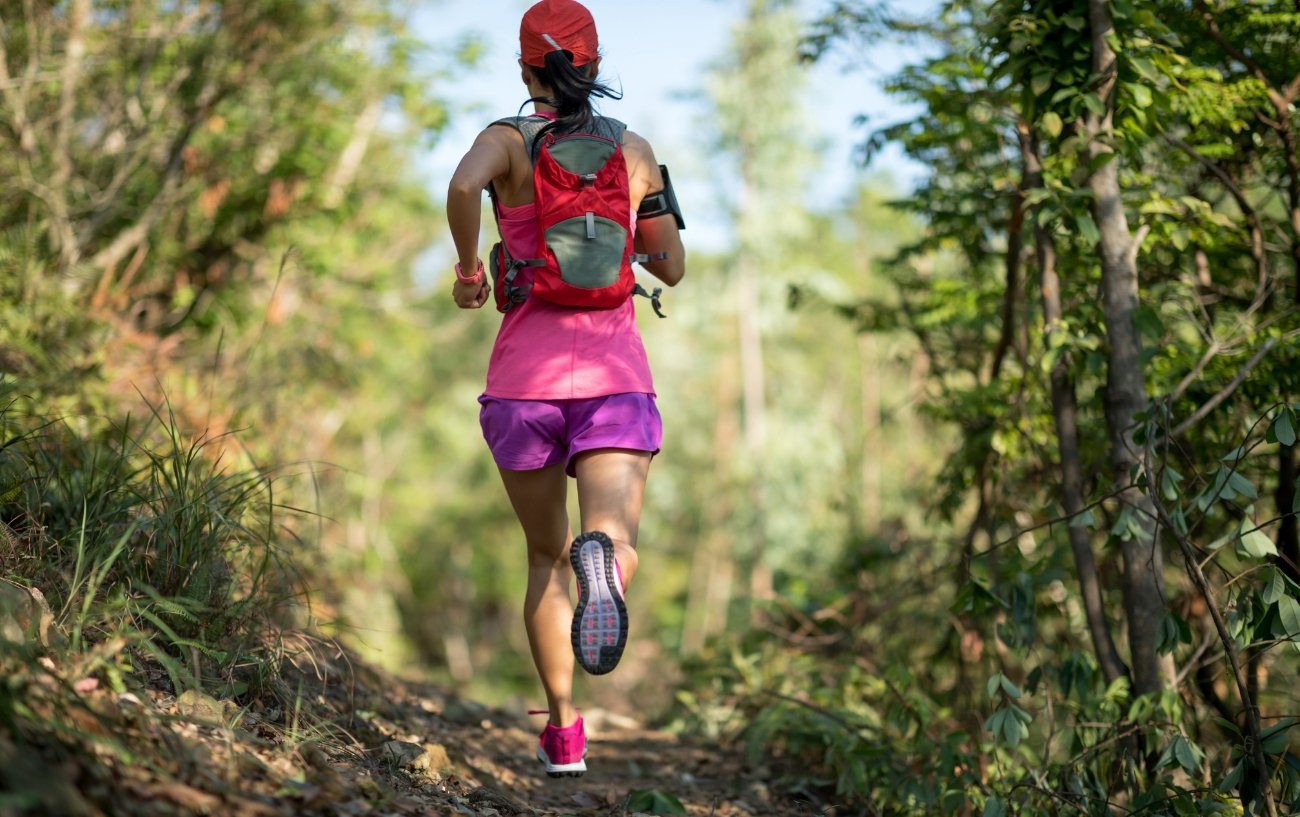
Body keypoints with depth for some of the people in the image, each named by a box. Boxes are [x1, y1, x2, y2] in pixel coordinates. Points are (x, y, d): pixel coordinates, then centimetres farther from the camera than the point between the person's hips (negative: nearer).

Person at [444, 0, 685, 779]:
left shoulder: (507, 140, 2)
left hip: (525, 381, 1)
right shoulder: (634, 149, 10)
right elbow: (672, 267, 17)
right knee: (617, 543, -17)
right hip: (614, 378, 0)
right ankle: (599, 558, -55)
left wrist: (467, 265, -5)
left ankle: (564, 732, 16)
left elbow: (463, 186, -23)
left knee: (546, 557, 19)